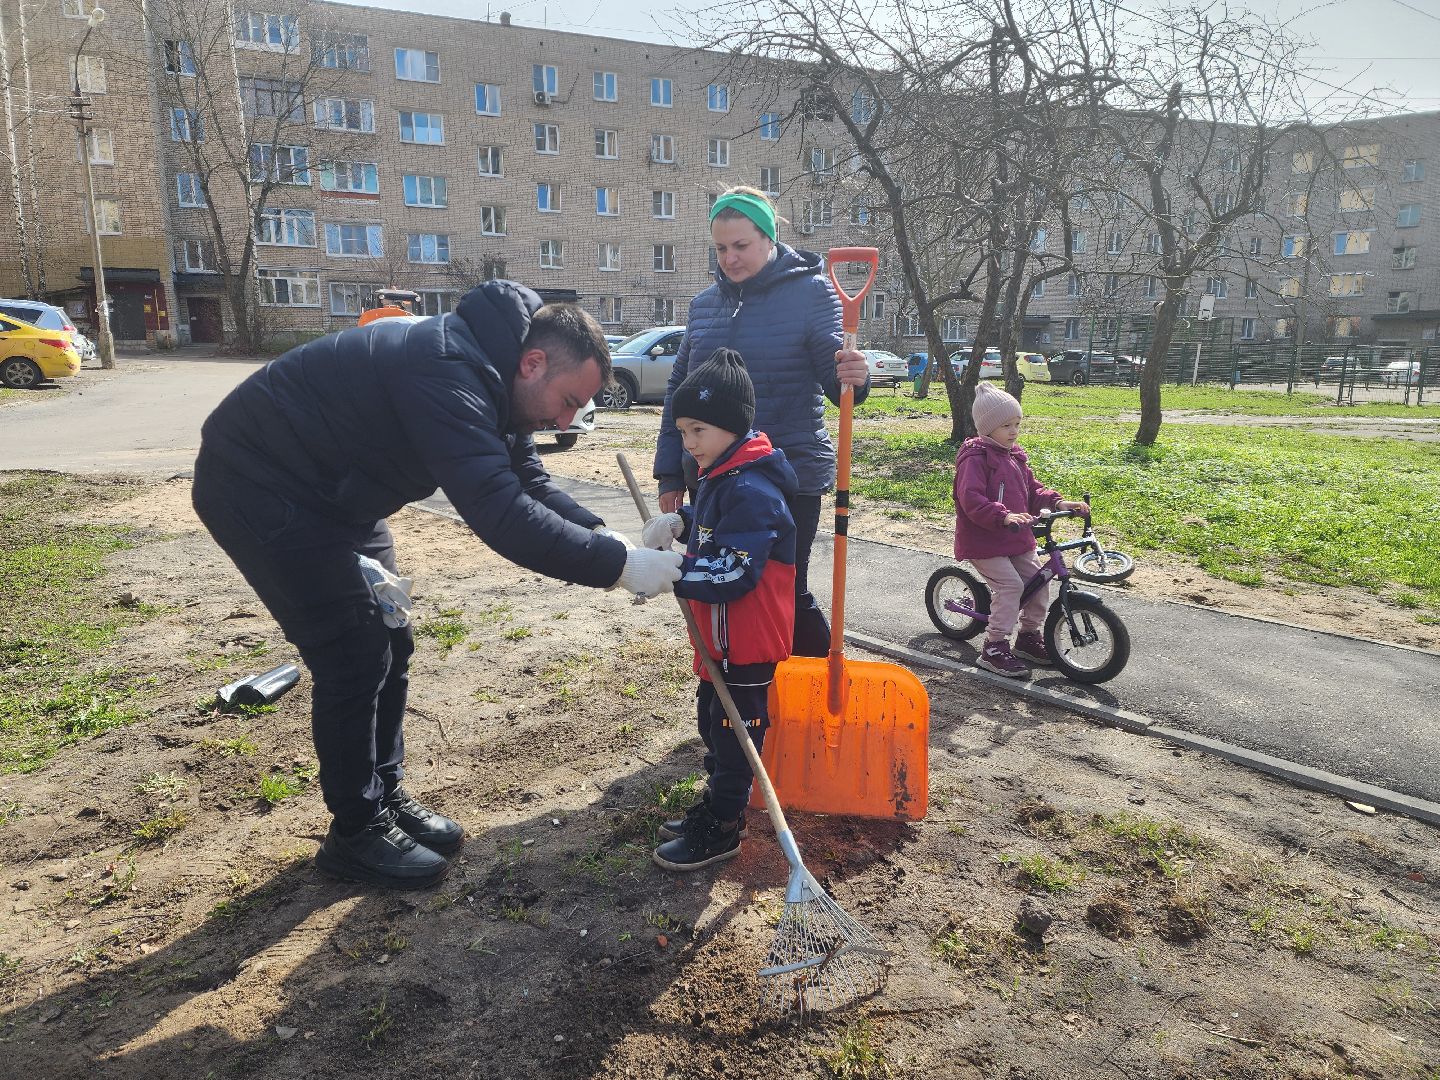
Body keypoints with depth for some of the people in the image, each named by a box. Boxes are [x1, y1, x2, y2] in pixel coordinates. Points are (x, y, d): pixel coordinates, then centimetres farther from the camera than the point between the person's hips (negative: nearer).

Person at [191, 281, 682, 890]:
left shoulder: (487, 378, -1)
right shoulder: (447, 374, -33)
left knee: (389, 644, 9)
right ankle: (356, 834, 9)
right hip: (260, 490, -10)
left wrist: (603, 537, -15)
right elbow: (498, 513, -41)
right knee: (354, 655, -8)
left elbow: (529, 484, 2)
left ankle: (386, 798, 24)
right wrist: (615, 564, -37)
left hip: (334, 495, 10)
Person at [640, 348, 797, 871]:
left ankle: (722, 828, 21)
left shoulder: (751, 491, -26)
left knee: (734, 727, 5)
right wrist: (678, 521, 3)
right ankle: (717, 804, 40)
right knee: (712, 719, 22)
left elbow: (729, 575, -32)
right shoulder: (719, 476, 6)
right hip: (721, 637, 10)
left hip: (748, 641, -10)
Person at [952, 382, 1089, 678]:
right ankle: (994, 648, -6)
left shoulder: (1015, 455, 12)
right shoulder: (975, 458, -17)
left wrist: (1057, 501, -3)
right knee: (1010, 585, -16)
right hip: (983, 540, -9)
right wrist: (1004, 516, -40)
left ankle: (1029, 635, 25)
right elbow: (971, 498, -28)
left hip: (1017, 538, 9)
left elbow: (1032, 490, 15)